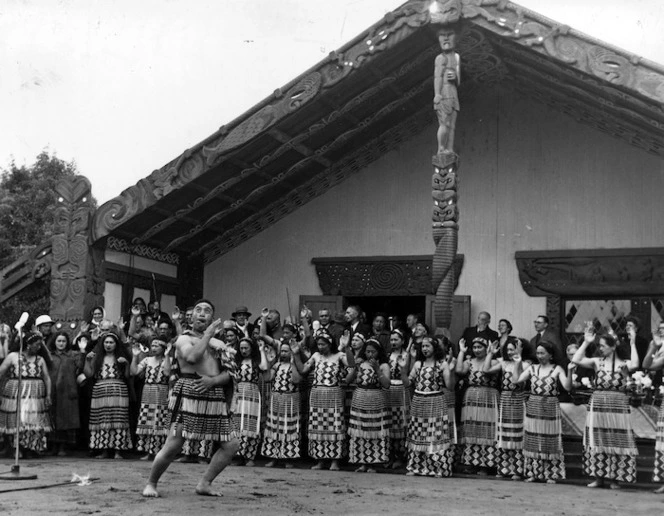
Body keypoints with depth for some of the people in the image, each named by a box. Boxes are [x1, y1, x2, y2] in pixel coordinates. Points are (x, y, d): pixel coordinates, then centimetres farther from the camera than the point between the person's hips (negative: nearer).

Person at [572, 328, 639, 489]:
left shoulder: (623, 364, -1)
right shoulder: (597, 362, 6)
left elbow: (635, 364, -23)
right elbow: (576, 360, -5)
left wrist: (632, 343, -18)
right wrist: (586, 342, -5)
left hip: (618, 405, -3)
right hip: (597, 404, 3)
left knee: (616, 441, 1)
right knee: (597, 441, 5)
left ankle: (614, 478, 10)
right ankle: (598, 477, 13)